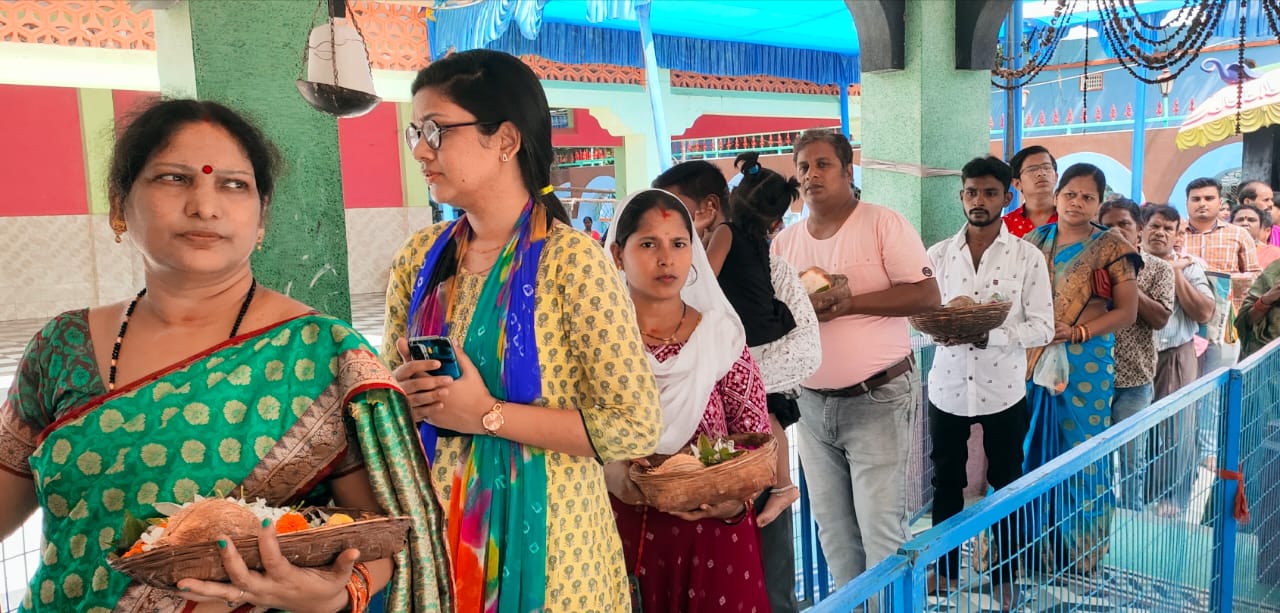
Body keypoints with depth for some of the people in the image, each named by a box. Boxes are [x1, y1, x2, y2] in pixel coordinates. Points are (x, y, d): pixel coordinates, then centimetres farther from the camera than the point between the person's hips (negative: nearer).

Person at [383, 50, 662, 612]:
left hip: (539, 533, -5)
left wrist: (488, 413, -20)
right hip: (437, 526, 5)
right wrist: (405, 392, -10)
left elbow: (637, 428, -18)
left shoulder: (570, 260, -16)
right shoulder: (421, 257, 1)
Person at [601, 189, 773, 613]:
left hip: (711, 534, 1)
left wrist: (736, 500, -15)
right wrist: (611, 475, -19)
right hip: (620, 531, 0)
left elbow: (756, 440, 2)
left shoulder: (722, 336, -1)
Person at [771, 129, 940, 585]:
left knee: (881, 528, -3)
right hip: (811, 404, 5)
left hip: (877, 399, -5)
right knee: (832, 526, 14)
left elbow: (927, 295, -12)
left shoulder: (883, 224, -6)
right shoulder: (784, 242, 9)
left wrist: (849, 302, -20)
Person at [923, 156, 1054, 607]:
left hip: (1003, 390, -2)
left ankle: (1005, 577, 30)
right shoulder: (939, 254, 3)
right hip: (947, 387, 2)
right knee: (946, 483, 14)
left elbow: (1043, 327, -10)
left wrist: (986, 335, -24)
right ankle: (946, 569, 32)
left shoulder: (1029, 257, -5)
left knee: (1006, 486, 13)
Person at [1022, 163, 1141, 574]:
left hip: (1086, 364, -3)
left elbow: (1127, 312, -3)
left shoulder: (1111, 248, -2)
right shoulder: (1034, 241, 9)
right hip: (1033, 362, 3)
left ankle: (1080, 552, 19)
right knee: (1033, 448, 8)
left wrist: (1078, 332, -16)